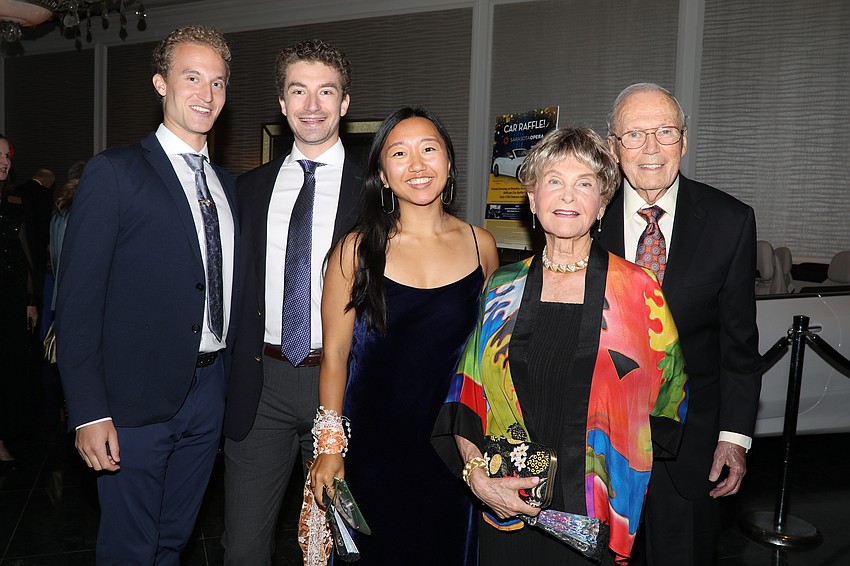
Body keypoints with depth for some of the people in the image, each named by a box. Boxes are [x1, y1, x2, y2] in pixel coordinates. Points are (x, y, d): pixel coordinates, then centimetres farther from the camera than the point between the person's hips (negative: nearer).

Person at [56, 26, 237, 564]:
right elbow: (78, 300, -11)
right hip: (136, 399, -5)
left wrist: (231, 384, 8)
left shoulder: (227, 184, 11)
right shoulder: (114, 172, -8)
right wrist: (88, 414, -16)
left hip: (210, 393, 6)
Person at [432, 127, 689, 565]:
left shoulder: (637, 291, -6)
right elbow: (466, 397, 3)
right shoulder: (503, 288, 0)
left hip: (597, 517, -1)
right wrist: (477, 475, -9)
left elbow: (666, 399, 3)